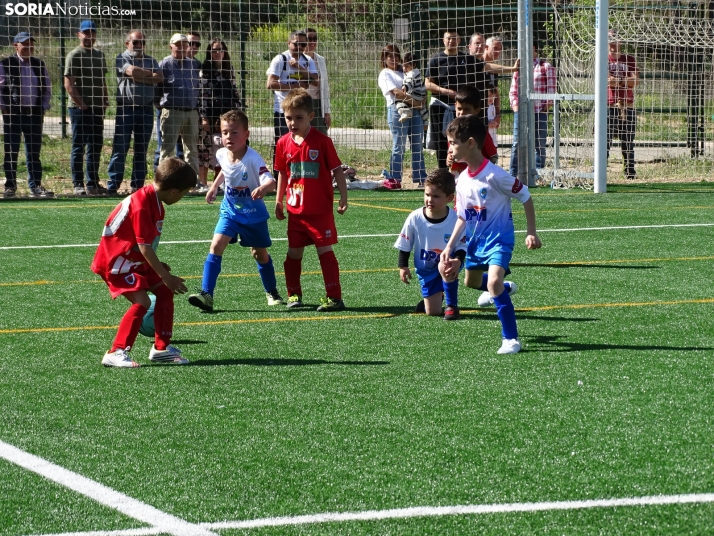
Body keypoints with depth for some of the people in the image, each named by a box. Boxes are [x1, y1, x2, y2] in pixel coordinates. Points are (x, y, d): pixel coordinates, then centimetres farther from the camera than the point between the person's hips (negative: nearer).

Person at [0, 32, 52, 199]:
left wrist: (43, 107, 5)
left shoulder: (39, 64, 12)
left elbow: (47, 88, 15)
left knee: (34, 152, 6)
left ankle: (35, 186, 10)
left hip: (35, 113, 4)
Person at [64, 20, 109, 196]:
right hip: (80, 108, -7)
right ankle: (78, 185, -2)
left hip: (97, 108, 7)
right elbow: (68, 84, -12)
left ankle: (93, 183, 16)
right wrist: (81, 104, -16)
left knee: (96, 146, 9)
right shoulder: (74, 55, -6)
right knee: (79, 146, -4)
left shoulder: (99, 56, 16)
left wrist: (105, 101, 9)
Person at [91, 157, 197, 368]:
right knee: (142, 301, -21)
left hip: (136, 259, 10)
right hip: (116, 260, -10)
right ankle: (116, 353, -16)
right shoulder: (141, 205, -28)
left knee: (164, 291, 6)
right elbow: (144, 246, -27)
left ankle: (161, 348, 15)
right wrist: (166, 276, -23)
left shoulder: (155, 201, 2)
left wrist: (158, 266, 17)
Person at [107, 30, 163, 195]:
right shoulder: (122, 59, 2)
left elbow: (159, 78, -1)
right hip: (125, 107, -5)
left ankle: (138, 186, 11)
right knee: (120, 149, -7)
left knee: (141, 150, 7)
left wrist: (140, 76, -9)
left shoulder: (150, 61, 16)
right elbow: (132, 71, -18)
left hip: (146, 109, 5)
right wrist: (150, 75, -3)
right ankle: (112, 186, -6)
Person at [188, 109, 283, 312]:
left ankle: (272, 293, 36)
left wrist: (263, 188, -60)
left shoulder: (253, 159, -27)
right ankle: (206, 295, -18)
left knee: (259, 253, 12)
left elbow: (271, 181, -40)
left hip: (254, 213, -3)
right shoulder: (221, 154, -10)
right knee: (216, 246, -15)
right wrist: (214, 186, 17)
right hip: (230, 211, 3)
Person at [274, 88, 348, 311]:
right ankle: (294, 294, 22)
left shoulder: (322, 141, -10)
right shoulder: (284, 143, 3)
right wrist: (279, 201, 16)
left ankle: (334, 297, -3)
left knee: (325, 250, -5)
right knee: (294, 253, 9)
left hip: (320, 210, -4)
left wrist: (343, 197, -10)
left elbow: (337, 170, -5)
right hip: (295, 211, 4)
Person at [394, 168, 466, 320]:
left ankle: (452, 305, -14)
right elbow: (404, 245, -1)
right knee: (433, 312, -2)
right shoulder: (414, 219, -17)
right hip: (426, 269, 2)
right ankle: (436, 297, 39)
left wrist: (457, 260, -30)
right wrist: (403, 266, -5)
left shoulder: (456, 220, -20)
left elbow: (461, 247, -10)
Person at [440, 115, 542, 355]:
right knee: (471, 281, 24)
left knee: (494, 282, -26)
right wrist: (449, 248, 5)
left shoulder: (494, 175, -23)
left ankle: (511, 339, -18)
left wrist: (531, 233, -15)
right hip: (476, 240, 8)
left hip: (499, 238, -8)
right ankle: (503, 290, 55)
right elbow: (462, 218, 9)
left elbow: (526, 197, -14)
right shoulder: (462, 180, -1)